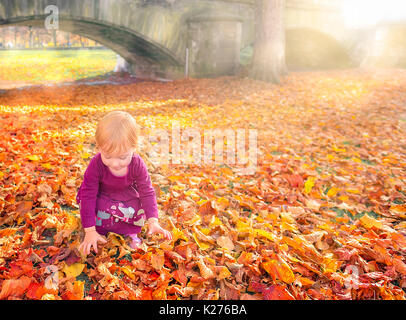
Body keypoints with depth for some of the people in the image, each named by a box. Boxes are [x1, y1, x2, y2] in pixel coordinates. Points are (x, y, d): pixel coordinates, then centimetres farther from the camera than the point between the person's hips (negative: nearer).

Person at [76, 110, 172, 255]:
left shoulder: (137, 164, -26)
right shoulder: (96, 164, -32)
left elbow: (147, 192, -16)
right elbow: (88, 196, -27)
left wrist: (153, 221, -26)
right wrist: (90, 231, -30)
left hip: (127, 197, 2)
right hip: (102, 198, -2)